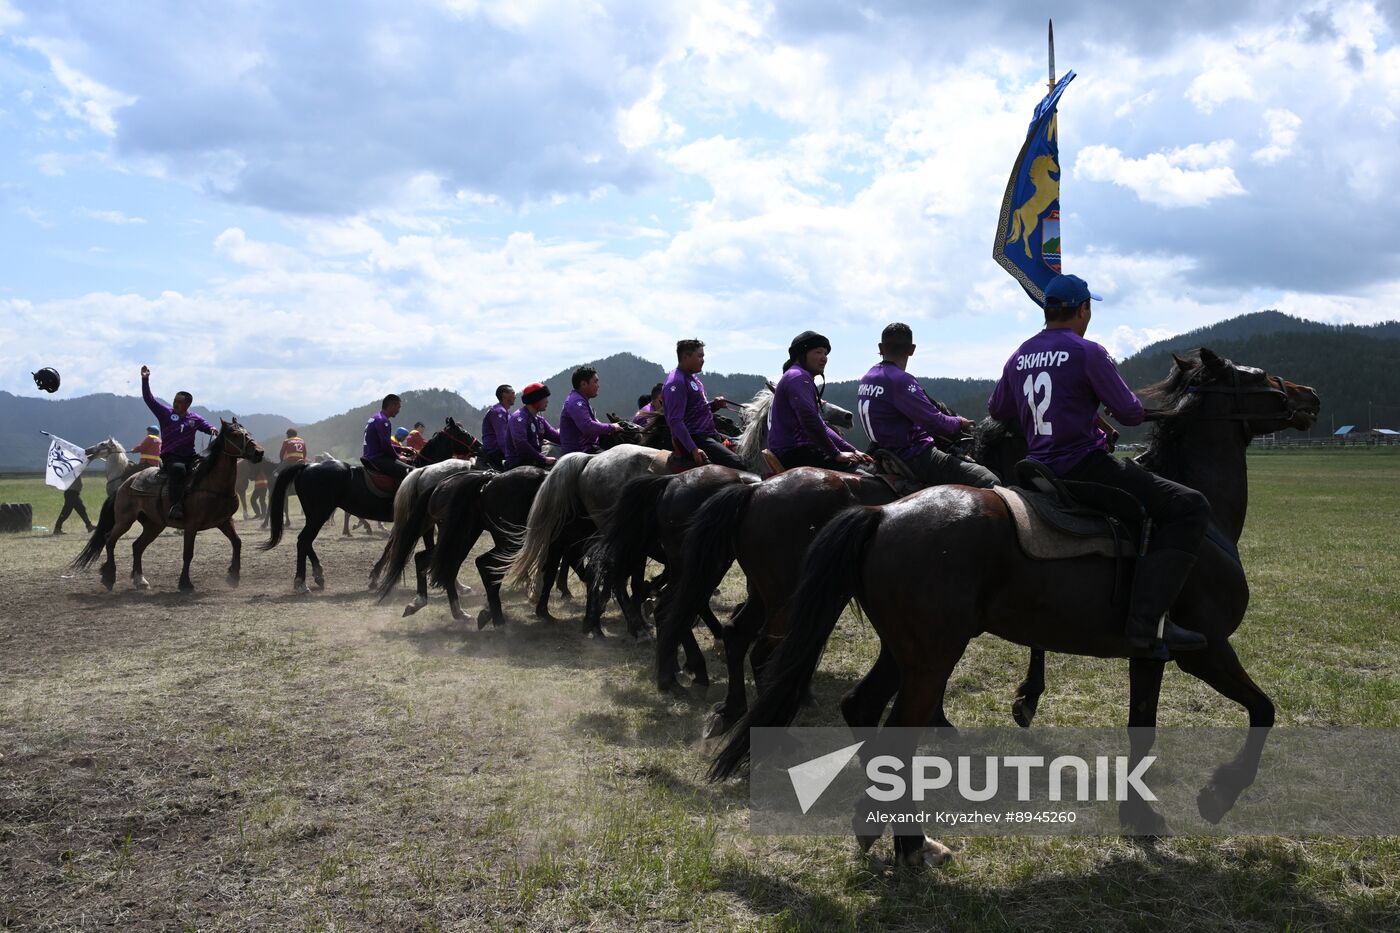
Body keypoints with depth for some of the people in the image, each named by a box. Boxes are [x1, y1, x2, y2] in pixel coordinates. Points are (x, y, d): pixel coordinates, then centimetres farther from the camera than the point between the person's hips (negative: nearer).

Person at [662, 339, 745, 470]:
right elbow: (675, 421, -22)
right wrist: (693, 449, -28)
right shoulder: (676, 383, -16)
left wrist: (715, 405, 6)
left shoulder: (693, 377, 16)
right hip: (695, 438, -11)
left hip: (711, 434, 11)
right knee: (737, 464, -23)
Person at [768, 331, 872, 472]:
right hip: (794, 453, -11)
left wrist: (852, 451, 16)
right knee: (852, 465, -19)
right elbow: (809, 421, -22)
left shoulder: (800, 377, 26)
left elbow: (822, 427, 25)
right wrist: (836, 454, -17)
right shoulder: (798, 377, -9)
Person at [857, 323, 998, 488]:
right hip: (914, 458, -10)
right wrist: (960, 423, 1)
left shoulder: (866, 379, 9)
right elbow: (935, 422, -19)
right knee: (988, 481, -19)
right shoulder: (900, 380, -20)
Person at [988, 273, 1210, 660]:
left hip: (1040, 466, 9)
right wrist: (1116, 408, 14)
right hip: (1085, 465, -9)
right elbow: (1131, 414, -7)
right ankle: (1147, 623, -23)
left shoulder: (1019, 357, 11)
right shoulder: (1088, 352, -11)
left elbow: (996, 410, 24)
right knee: (1189, 507, -11)